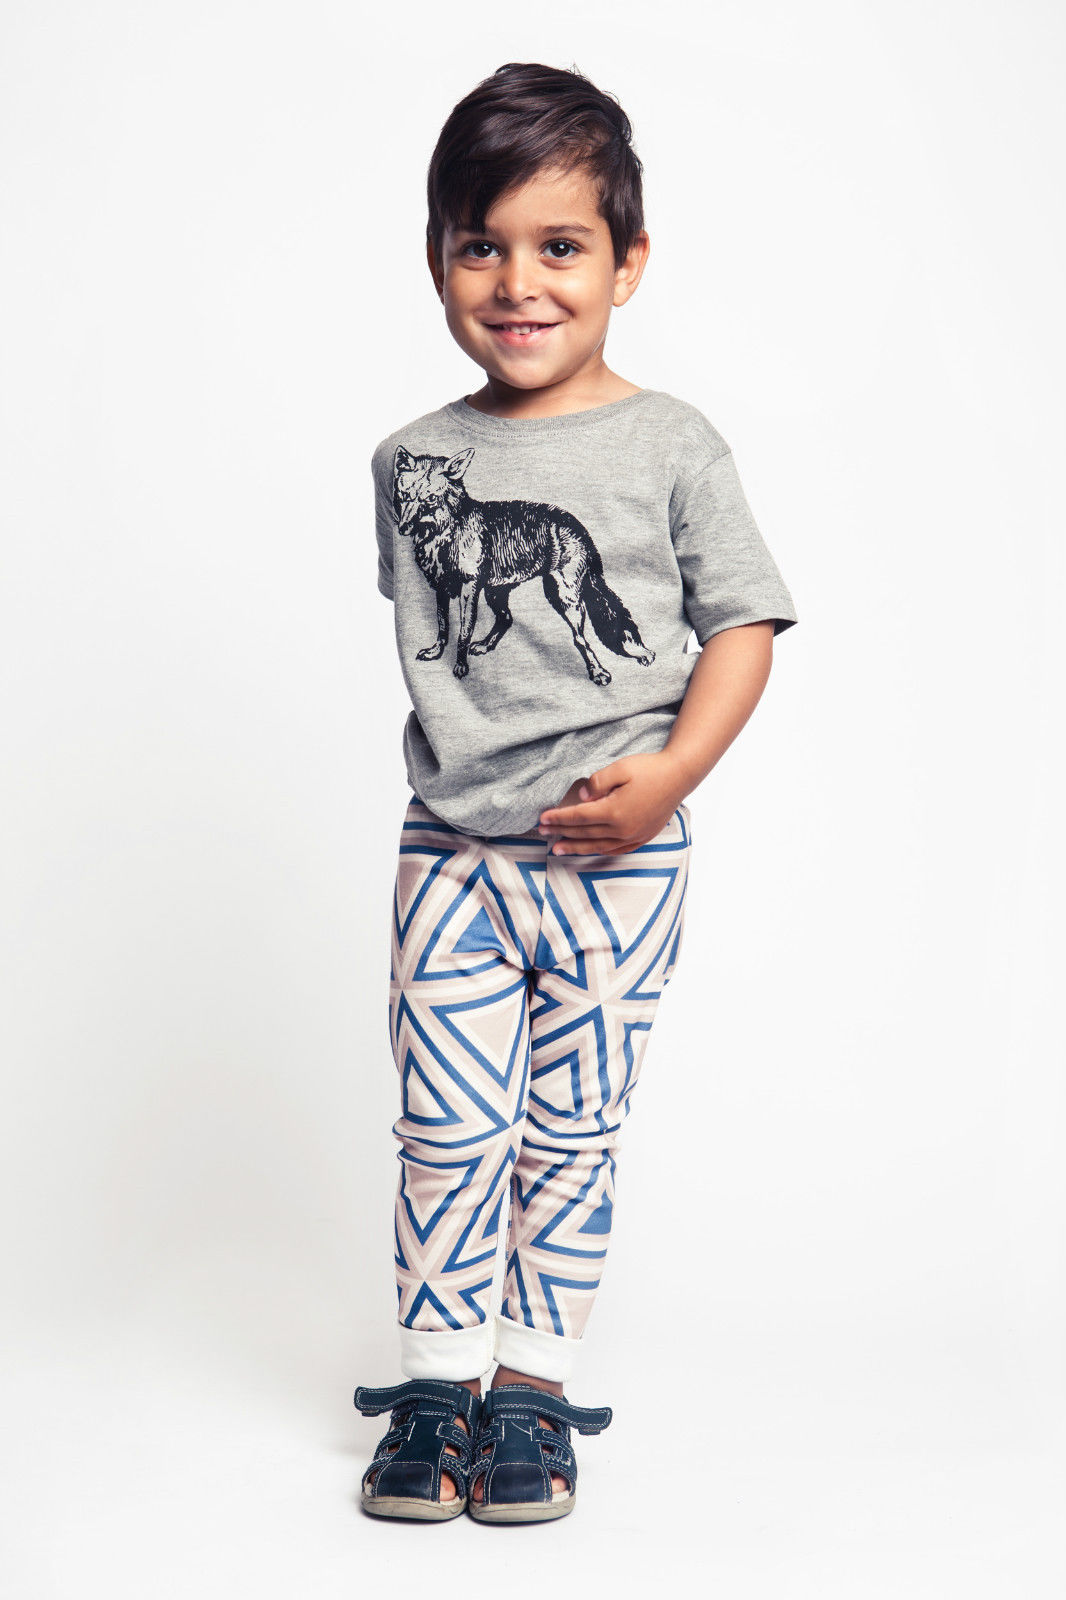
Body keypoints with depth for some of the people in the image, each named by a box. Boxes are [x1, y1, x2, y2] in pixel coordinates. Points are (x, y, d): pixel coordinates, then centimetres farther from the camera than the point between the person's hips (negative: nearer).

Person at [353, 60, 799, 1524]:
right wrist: (463, 759, 9)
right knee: (446, 1131, 4)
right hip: (452, 850, 2)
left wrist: (671, 768, -15)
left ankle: (531, 1385, 22)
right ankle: (436, 1385, 19)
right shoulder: (413, 459, 5)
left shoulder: (672, 446, -4)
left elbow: (744, 622, -2)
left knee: (569, 1133, 7)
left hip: (619, 856, -2)